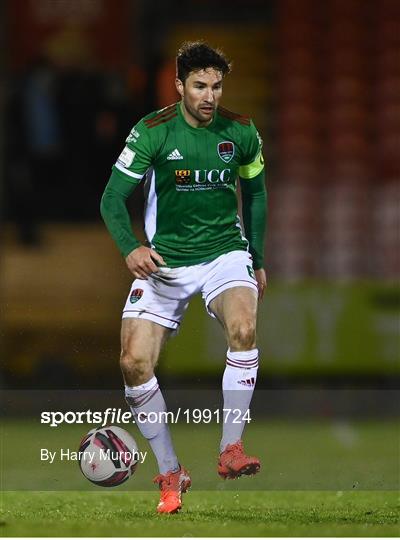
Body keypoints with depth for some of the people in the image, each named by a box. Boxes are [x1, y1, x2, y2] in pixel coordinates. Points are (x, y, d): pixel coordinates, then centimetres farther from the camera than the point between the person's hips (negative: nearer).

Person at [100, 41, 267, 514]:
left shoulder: (240, 132, -2)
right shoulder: (152, 132, -10)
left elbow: (255, 192, 16)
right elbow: (113, 197, -11)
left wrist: (257, 259, 18)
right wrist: (130, 248, -29)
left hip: (224, 251, 0)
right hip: (165, 260, 0)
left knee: (243, 329, -31)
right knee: (134, 362, -12)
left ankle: (231, 448, -20)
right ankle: (170, 474, 4)